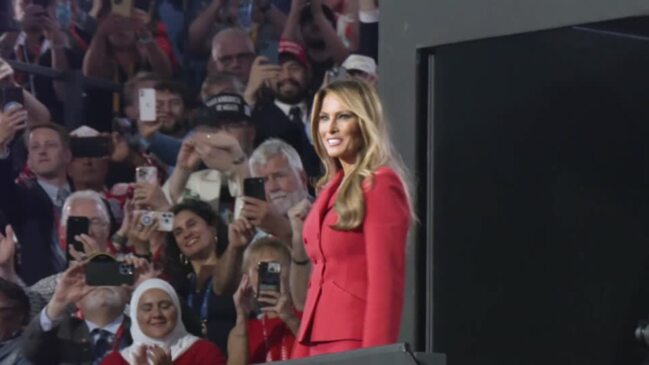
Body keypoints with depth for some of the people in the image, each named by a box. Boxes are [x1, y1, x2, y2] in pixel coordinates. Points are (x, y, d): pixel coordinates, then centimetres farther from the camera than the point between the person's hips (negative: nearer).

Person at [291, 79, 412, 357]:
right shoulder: (332, 188, 17)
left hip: (356, 343, -8)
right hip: (320, 342, 8)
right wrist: (301, 353, 14)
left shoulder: (379, 185, -7)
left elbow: (385, 281, -14)